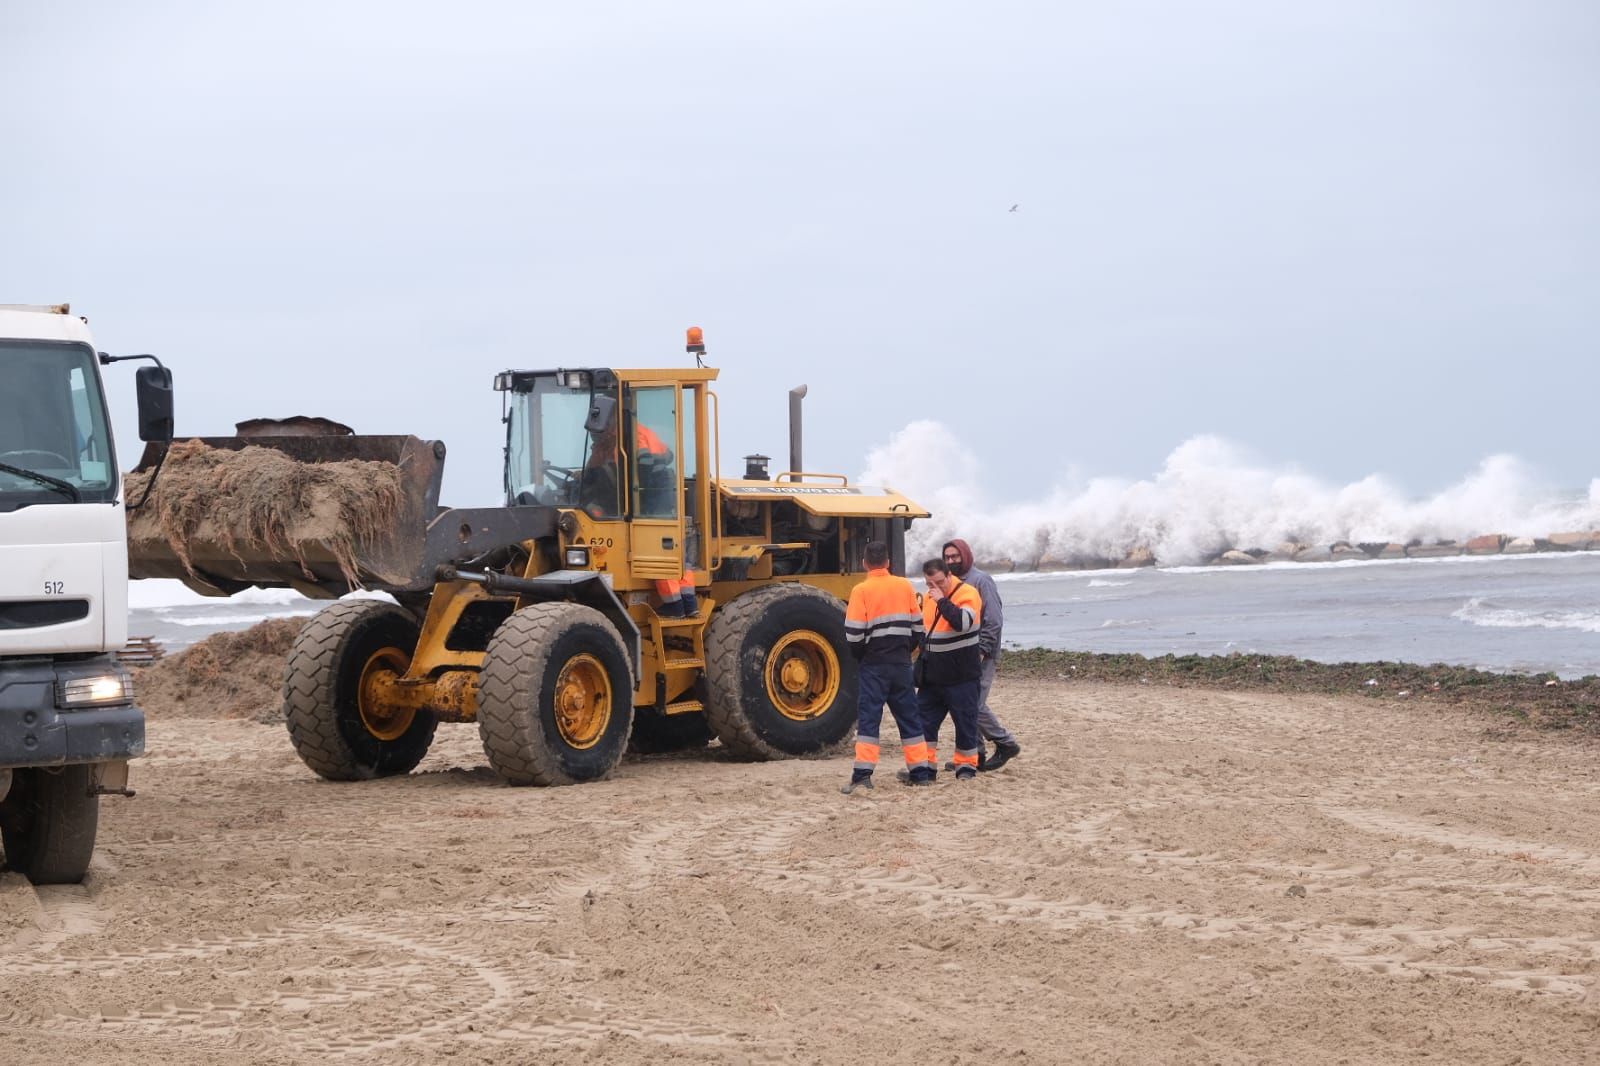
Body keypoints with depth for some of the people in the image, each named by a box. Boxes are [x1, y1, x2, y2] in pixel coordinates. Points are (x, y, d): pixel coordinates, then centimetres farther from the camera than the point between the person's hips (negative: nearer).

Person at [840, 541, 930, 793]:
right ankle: (921, 770, 14)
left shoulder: (861, 591, -9)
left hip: (874, 665, -4)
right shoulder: (905, 586, 4)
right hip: (901, 663, 4)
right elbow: (918, 627, 9)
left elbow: (853, 634, -11)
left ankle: (863, 774, -12)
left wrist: (860, 655, 7)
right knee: (909, 716, 13)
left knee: (868, 717, -3)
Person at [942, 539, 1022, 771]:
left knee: (976, 704, -12)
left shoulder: (981, 581, -8)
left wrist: (982, 651, -18)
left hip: (980, 656, -8)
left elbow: (994, 621, -13)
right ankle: (976, 754, 13)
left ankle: (1006, 743, 4)